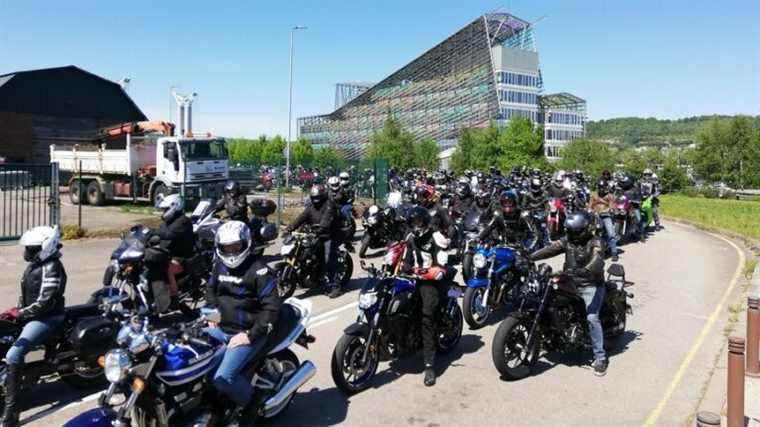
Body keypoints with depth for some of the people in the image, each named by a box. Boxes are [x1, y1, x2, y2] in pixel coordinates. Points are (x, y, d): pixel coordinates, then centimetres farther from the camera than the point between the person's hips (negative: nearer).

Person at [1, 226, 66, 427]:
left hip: (46, 318, -11)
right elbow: (26, 293, 19)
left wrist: (19, 314, -26)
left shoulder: (51, 268, -19)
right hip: (30, 313, 11)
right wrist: (16, 311, 5)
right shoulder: (34, 265, 11)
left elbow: (45, 302, -24)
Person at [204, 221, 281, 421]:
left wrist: (250, 335, -22)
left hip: (247, 332, -8)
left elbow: (272, 307, -19)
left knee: (223, 378, -23)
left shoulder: (258, 270, -15)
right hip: (221, 327, 8)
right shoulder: (220, 265, 8)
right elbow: (211, 289, 28)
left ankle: (251, 404, 5)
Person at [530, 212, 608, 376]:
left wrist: (585, 270, -49)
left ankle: (600, 357, -14)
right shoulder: (568, 240, 6)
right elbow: (551, 249, -7)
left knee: (592, 317, -22)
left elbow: (597, 260, -29)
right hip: (570, 284, 6)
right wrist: (528, 256, -21)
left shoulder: (596, 242, -10)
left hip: (591, 285, -6)